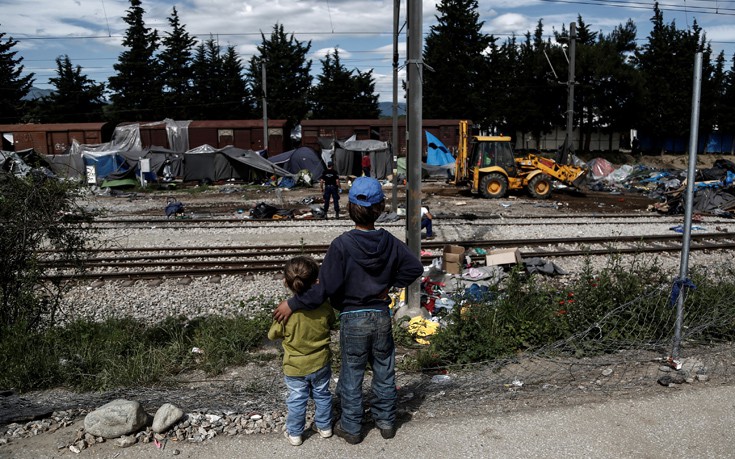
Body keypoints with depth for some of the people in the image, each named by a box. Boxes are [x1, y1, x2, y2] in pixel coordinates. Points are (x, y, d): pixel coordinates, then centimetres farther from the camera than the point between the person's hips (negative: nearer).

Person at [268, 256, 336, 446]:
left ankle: (294, 433, 28)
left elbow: (273, 334, -8)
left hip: (295, 367, -2)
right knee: (322, 395, 22)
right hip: (320, 364, 2)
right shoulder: (324, 306, -18)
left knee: (297, 400, 15)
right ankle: (324, 427, 38)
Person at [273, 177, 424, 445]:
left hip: (353, 319, -3)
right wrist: (389, 285, 6)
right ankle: (386, 422, 35)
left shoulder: (342, 245, -21)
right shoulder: (389, 242, -7)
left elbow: (326, 288, -24)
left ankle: (351, 428, 28)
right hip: (381, 316, 3)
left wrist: (293, 304, -15)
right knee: (384, 371, 19)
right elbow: (415, 267, -1)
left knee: (351, 375, 14)